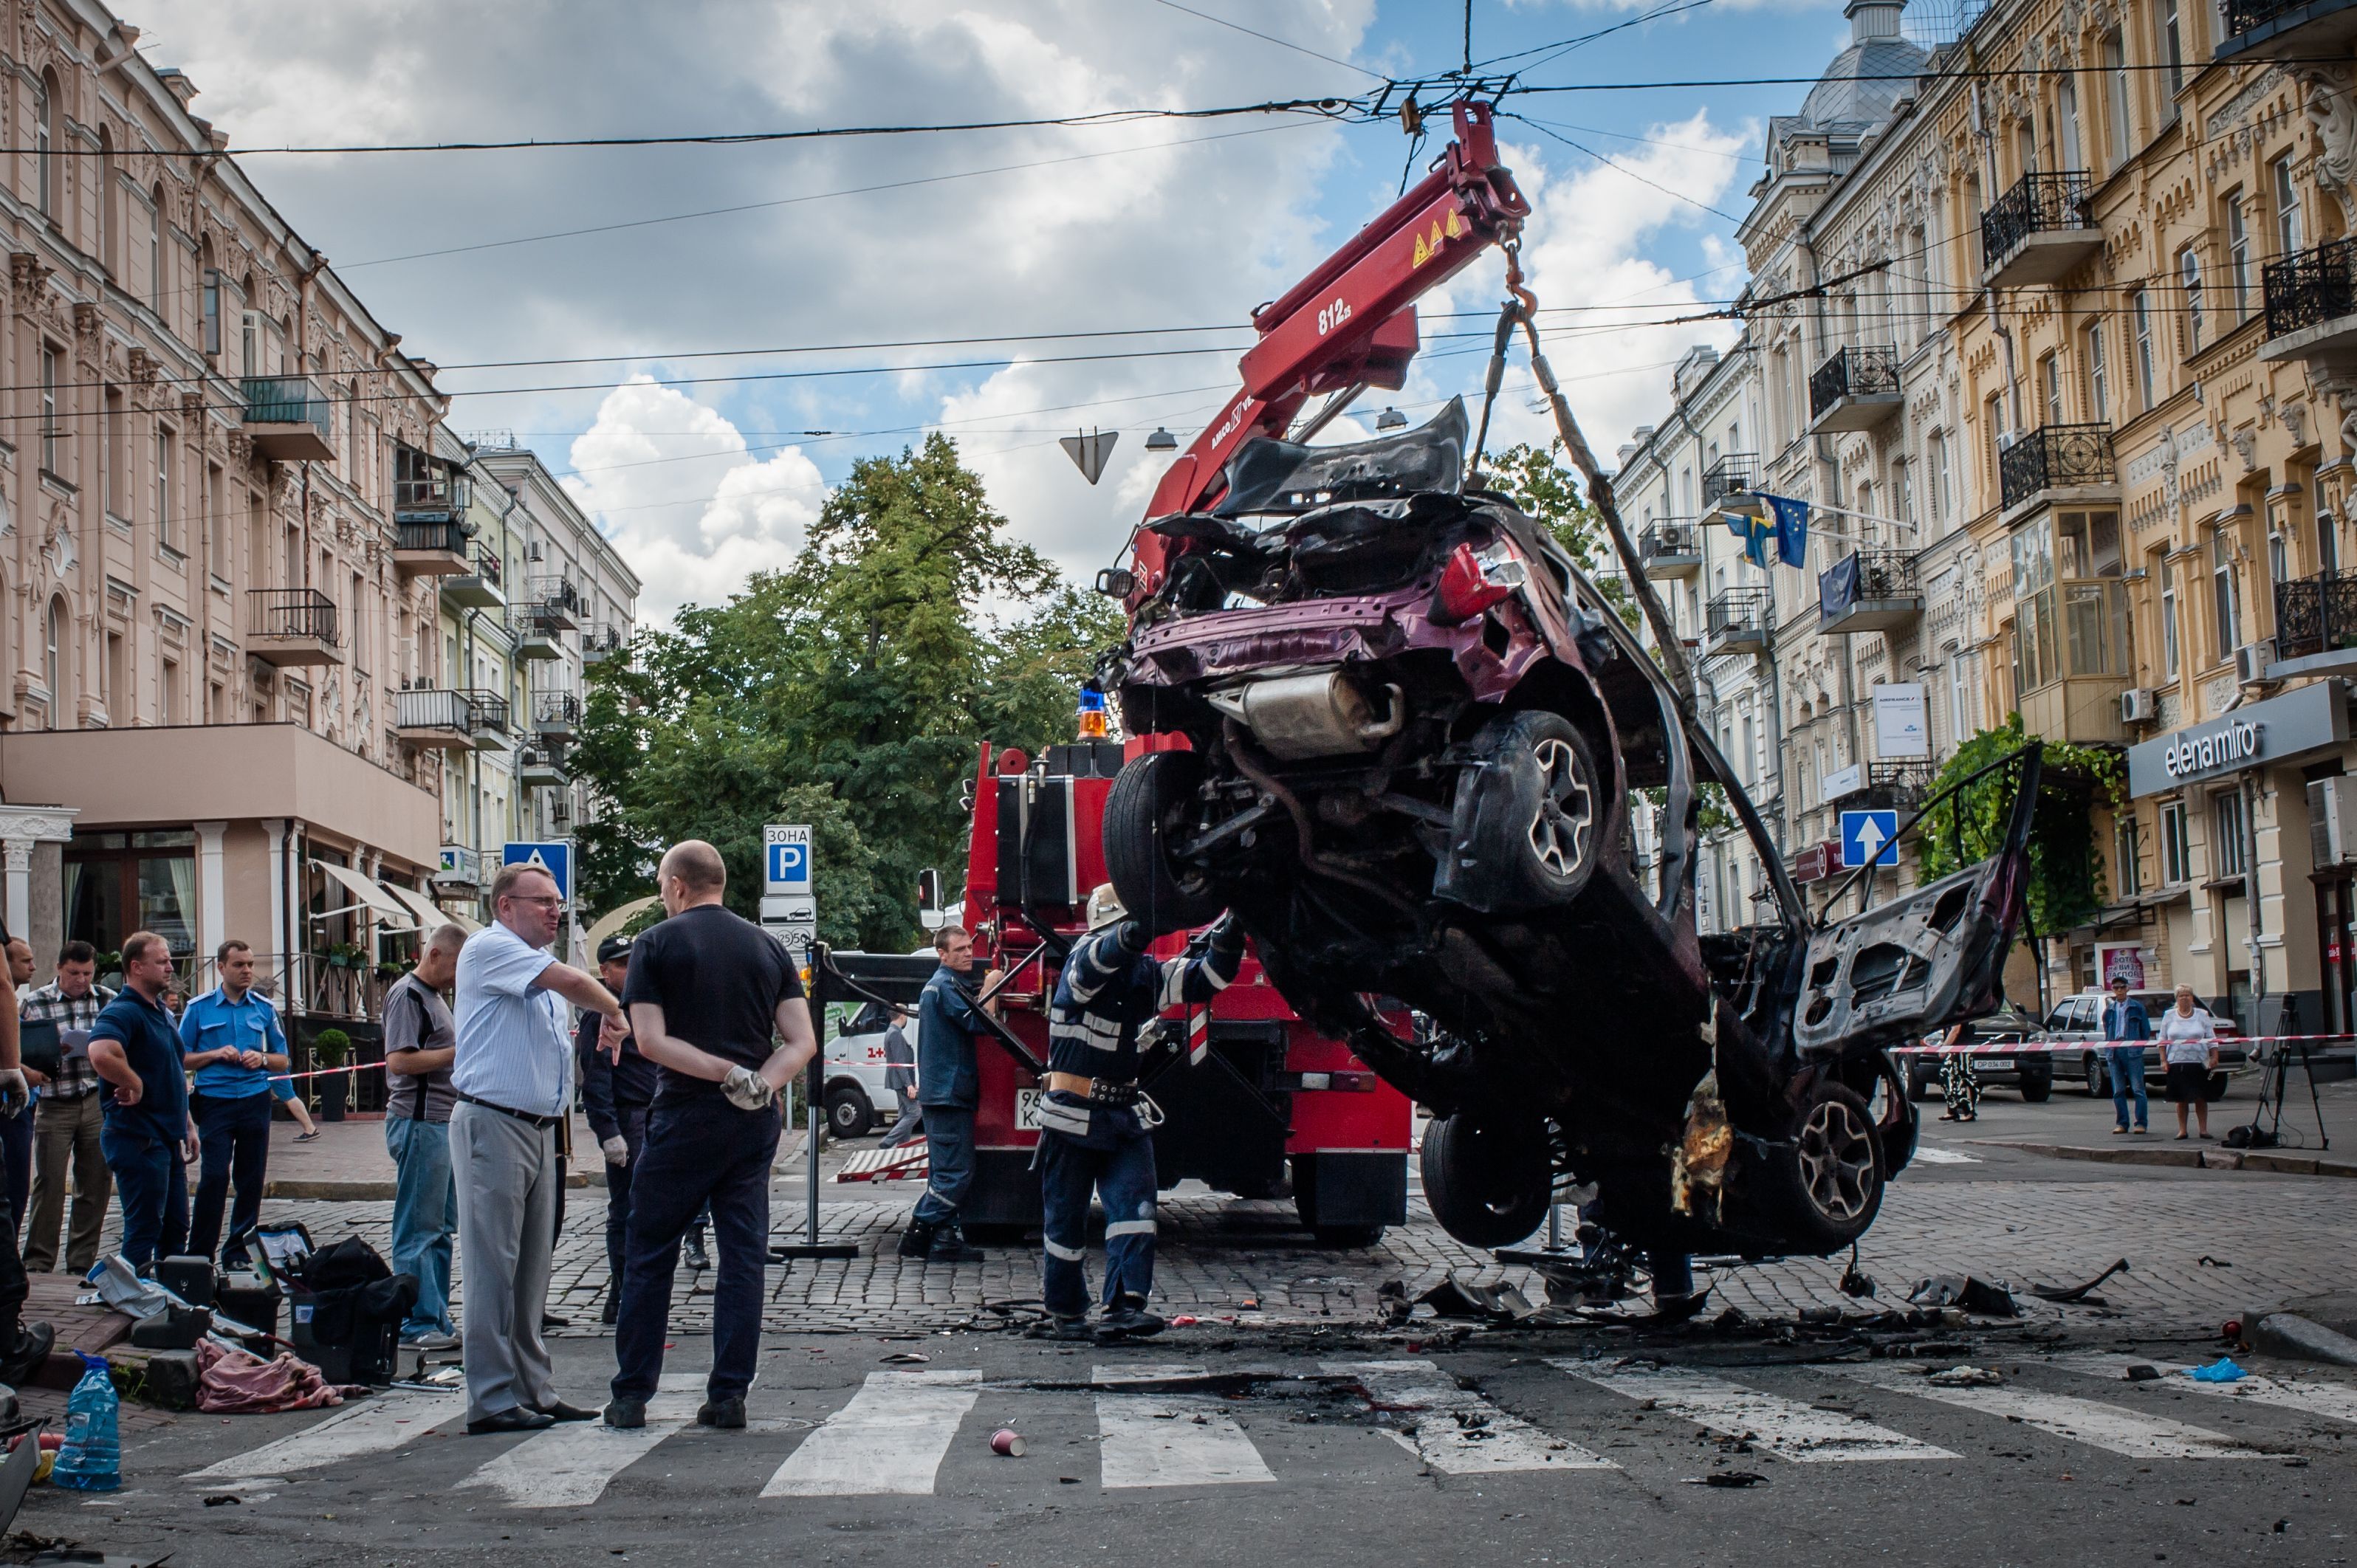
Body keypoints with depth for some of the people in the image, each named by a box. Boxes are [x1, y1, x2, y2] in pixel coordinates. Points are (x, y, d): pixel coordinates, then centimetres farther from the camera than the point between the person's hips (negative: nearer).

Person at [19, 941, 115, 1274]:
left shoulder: (109, 1000, 7)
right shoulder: (35, 1002, 2)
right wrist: (53, 1051, -17)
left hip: (99, 1100, 2)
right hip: (55, 1105, -2)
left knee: (96, 1183, 4)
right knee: (49, 1183, -2)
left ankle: (82, 1260, 13)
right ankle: (38, 1260, 6)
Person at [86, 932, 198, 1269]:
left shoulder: (162, 1012, 16)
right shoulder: (122, 1012, -16)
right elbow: (101, 1055, -37)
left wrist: (188, 1124, 21)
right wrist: (134, 1085, -23)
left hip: (169, 1137, 10)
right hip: (139, 1138, -10)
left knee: (175, 1229, 15)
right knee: (143, 1230, -4)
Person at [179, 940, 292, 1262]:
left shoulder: (264, 1008, 10)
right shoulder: (198, 1008, 4)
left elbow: (283, 1060, 14)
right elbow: (182, 1059, 4)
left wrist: (262, 1059, -7)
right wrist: (216, 1054, -11)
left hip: (256, 1100, 3)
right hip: (215, 1101, -3)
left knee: (252, 1179, 5)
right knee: (215, 1176, -11)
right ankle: (200, 1254, -4)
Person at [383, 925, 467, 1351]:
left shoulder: (432, 995, 21)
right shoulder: (407, 994, -11)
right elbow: (399, 1061, -20)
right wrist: (459, 1052, -17)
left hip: (442, 1123, 10)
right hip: (419, 1124, -10)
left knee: (442, 1229, 12)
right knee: (418, 1231, -7)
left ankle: (438, 1321, 18)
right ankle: (417, 1327, -4)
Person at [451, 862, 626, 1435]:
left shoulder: (538, 966, 21)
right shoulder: (489, 948, -8)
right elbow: (572, 982, -20)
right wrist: (614, 1012, -5)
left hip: (539, 1127, 9)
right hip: (492, 1124, -9)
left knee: (531, 1269, 11)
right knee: (493, 1266, -7)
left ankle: (531, 1390, 17)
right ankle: (492, 1399, -6)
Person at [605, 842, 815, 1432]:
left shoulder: (657, 944, -2)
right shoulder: (768, 947, 9)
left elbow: (650, 1040, -12)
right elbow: (803, 1042, 1)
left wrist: (726, 1072, -13)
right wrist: (759, 1083, -11)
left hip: (684, 1117, -3)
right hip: (755, 1122, 3)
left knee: (650, 1256, 7)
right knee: (744, 1256, 6)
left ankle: (632, 1395, 9)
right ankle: (729, 1395, 5)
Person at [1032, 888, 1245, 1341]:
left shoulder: (1149, 973, 10)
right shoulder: (1086, 958, -9)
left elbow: (1205, 978, 7)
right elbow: (1101, 957, -33)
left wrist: (1228, 938, -12)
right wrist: (1134, 933, -51)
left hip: (1125, 1116, 6)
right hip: (1073, 1114, -5)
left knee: (1135, 1205, -11)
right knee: (1065, 1217, 5)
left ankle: (1123, 1308, -17)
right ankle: (1065, 1313, 18)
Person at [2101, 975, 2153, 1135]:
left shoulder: (2137, 1007, 7)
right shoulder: (2110, 1008, 16)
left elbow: (2146, 1030, 8)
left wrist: (2140, 1046, 3)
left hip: (2132, 1050, -3)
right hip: (2113, 1050, 4)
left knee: (2138, 1088, -5)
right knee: (2118, 1090, 5)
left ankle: (2141, 1123, -2)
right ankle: (2122, 1123, 10)